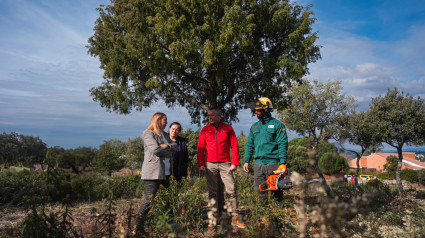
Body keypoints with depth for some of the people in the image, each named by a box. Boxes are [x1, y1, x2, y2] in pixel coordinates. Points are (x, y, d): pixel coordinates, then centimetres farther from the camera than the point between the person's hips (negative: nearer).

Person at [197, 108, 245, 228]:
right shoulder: (205, 129, 9)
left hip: (225, 164, -1)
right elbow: (200, 147, 7)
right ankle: (213, 218, 13)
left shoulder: (228, 128, 6)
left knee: (231, 190, -4)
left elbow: (234, 146, 4)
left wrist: (234, 163, -4)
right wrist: (201, 164, -1)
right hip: (210, 165, 1)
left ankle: (235, 218, 4)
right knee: (212, 192, 6)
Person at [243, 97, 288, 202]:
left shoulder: (277, 124, -2)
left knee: (276, 190, 2)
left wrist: (283, 163, -16)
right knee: (259, 190, 7)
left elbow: (283, 145, -8)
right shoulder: (254, 126, 15)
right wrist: (246, 161, 8)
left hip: (273, 163, -5)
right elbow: (249, 145, 16)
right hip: (258, 163, 5)